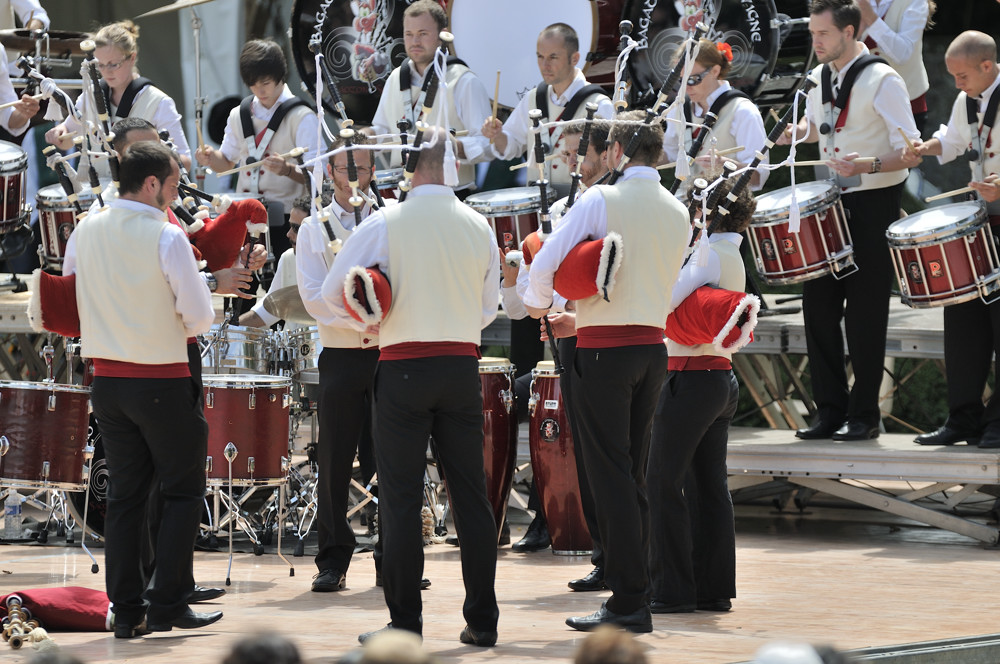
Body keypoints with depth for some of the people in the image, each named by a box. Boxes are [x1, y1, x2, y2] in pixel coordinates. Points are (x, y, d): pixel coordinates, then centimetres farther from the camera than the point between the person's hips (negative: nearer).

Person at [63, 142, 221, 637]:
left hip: (106, 378, 6)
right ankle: (167, 605, -1)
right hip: (161, 382, -6)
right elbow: (200, 317, -13)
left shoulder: (85, 232, 3)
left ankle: (126, 611, 9)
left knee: (124, 494, 11)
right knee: (183, 490, 5)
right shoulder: (167, 237, -15)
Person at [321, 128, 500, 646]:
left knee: (401, 500, 0)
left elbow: (333, 294, -5)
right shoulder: (478, 226, 4)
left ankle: (405, 624, -1)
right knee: (470, 495, 8)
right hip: (462, 366, 3)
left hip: (403, 367, -3)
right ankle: (482, 620, 10)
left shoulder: (386, 223, -7)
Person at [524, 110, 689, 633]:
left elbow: (545, 266, -12)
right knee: (633, 476, 12)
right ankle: (635, 597, 12)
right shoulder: (678, 214, 10)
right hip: (654, 345, 6)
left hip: (605, 349, -6)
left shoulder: (600, 201, -9)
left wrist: (538, 304, 11)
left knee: (610, 476, -5)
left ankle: (628, 602, -9)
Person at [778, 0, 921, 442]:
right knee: (818, 304, 5)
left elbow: (910, 154, -16)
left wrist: (868, 166, -32)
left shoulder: (882, 81, -13)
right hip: (830, 205, 7)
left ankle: (864, 415, 4)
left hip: (873, 205, -7)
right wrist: (793, 133, 9)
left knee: (863, 314, -4)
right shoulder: (819, 79, 9)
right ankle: (830, 410, 13)